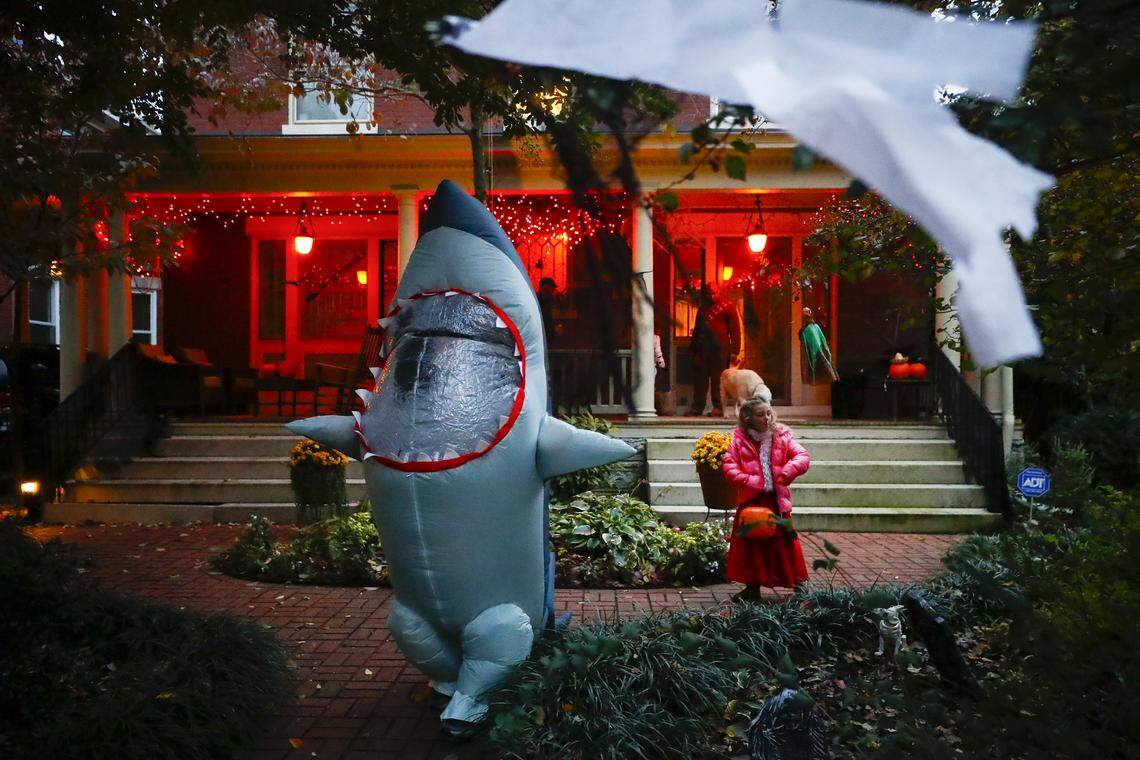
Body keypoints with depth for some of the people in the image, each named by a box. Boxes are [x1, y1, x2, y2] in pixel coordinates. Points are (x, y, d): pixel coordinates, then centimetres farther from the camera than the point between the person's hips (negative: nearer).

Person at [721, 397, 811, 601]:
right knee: (751, 545, 9)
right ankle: (752, 588, 22)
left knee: (784, 543, 4)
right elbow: (729, 468, -6)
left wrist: (788, 471, -24)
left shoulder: (782, 437, 4)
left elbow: (803, 456, -5)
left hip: (777, 500, 0)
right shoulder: (740, 440, 0)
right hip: (751, 501, 0)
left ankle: (798, 586, 18)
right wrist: (752, 483, -18)